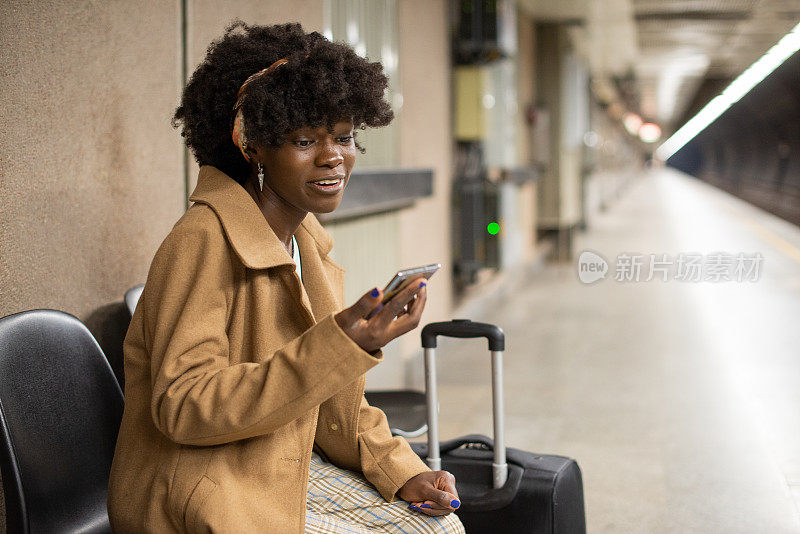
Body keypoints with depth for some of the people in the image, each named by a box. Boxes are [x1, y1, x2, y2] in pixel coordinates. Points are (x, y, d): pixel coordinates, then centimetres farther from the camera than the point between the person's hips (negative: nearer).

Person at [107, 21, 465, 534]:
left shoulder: (307, 242, 6)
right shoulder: (202, 241, -20)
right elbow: (182, 408, -27)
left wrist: (402, 471, -2)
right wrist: (338, 346, -33)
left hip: (296, 469, 8)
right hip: (203, 493, -8)